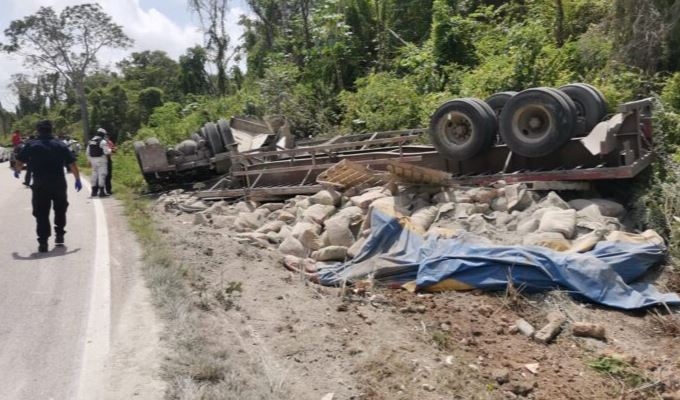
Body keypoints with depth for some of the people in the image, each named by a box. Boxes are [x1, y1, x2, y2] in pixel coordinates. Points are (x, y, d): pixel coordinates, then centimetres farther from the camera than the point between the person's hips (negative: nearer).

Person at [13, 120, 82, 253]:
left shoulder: (31, 145, -1)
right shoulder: (60, 145, 2)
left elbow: (19, 162, 3)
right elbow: (72, 164, 0)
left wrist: (17, 171, 25)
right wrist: (78, 180, 10)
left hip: (40, 185, -1)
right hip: (59, 184, 1)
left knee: (41, 213, 4)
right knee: (60, 210, 20)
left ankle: (43, 242, -1)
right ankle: (59, 235, 23)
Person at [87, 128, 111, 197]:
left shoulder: (90, 141, 12)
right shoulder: (102, 141, -11)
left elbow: (88, 152, 15)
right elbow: (106, 152, -14)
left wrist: (90, 161, 22)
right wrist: (110, 150, 7)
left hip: (93, 160, 7)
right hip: (101, 160, -7)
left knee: (94, 175, 14)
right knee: (102, 175, -4)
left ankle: (94, 191, 19)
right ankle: (102, 191, -7)